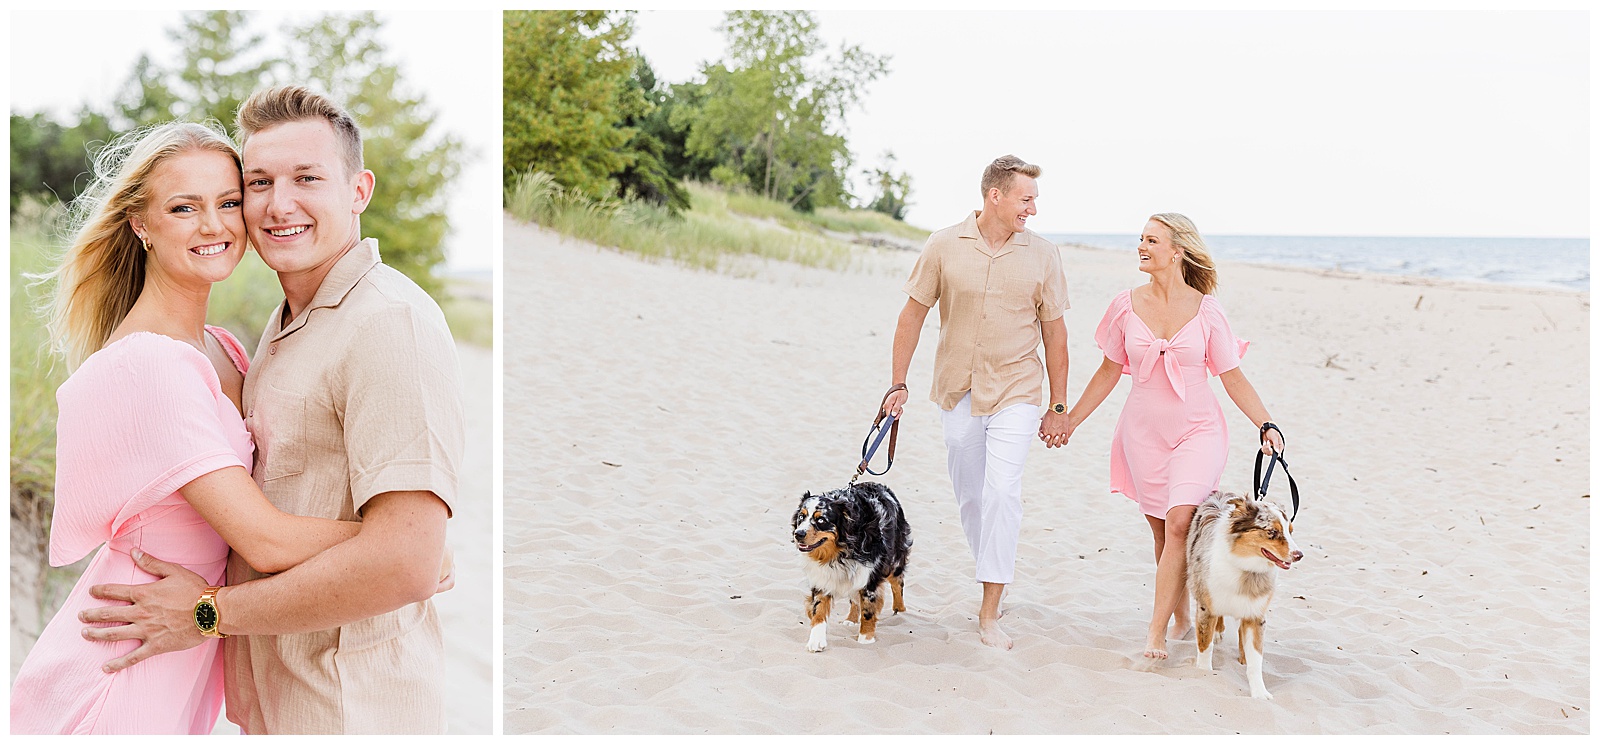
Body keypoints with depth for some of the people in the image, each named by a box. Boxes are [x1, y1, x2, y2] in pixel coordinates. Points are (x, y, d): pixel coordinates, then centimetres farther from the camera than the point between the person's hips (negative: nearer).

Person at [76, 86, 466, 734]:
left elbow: (405, 565, -28)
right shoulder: (285, 324, 11)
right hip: (270, 699, 9)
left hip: (349, 706, -9)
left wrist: (210, 612, -18)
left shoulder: (393, 322, -20)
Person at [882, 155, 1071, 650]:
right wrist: (898, 382, 2)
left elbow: (1054, 331, 5)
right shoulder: (944, 247, -3)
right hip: (958, 390, 2)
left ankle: (989, 613, -8)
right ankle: (996, 570, 33)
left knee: (1002, 492, -13)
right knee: (969, 495, 10)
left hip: (1015, 393, -1)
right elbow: (913, 313, 5)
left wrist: (1059, 407, 6)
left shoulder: (1041, 255, -1)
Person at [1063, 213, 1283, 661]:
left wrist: (1266, 426, -5)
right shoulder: (1127, 306, 0)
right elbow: (1110, 371, 11)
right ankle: (1181, 619, 23)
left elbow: (1233, 377, 1)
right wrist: (1071, 418, 12)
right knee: (1162, 530, 7)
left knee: (1179, 524, -16)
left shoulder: (1205, 311, -5)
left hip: (1197, 429, -2)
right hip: (1145, 430, 3)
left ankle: (1157, 631, -11)